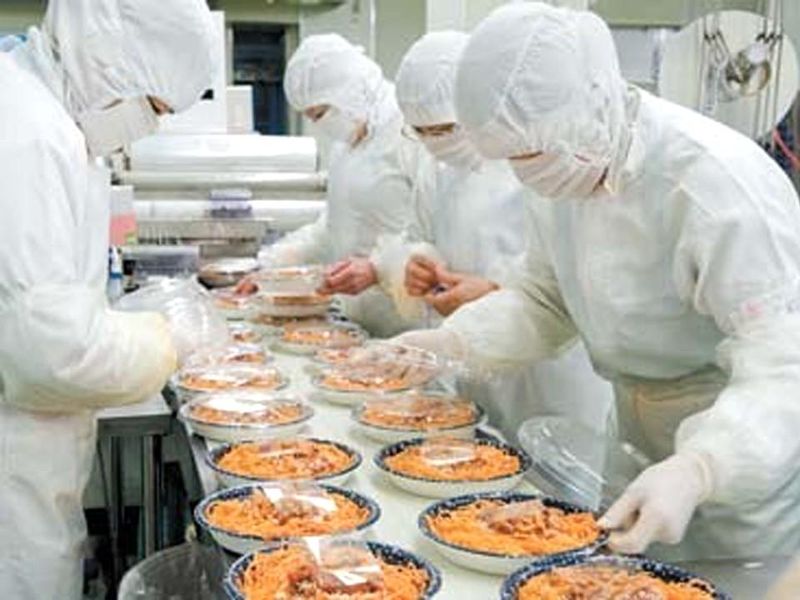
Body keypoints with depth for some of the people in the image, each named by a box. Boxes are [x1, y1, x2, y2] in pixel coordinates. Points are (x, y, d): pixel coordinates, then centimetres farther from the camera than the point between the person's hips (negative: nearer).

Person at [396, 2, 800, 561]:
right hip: (642, 436, 7)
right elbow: (546, 302, 6)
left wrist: (697, 470, -48)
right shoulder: (573, 165, -6)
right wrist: (450, 341, -9)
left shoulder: (721, 185, -30)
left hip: (743, 448, -6)